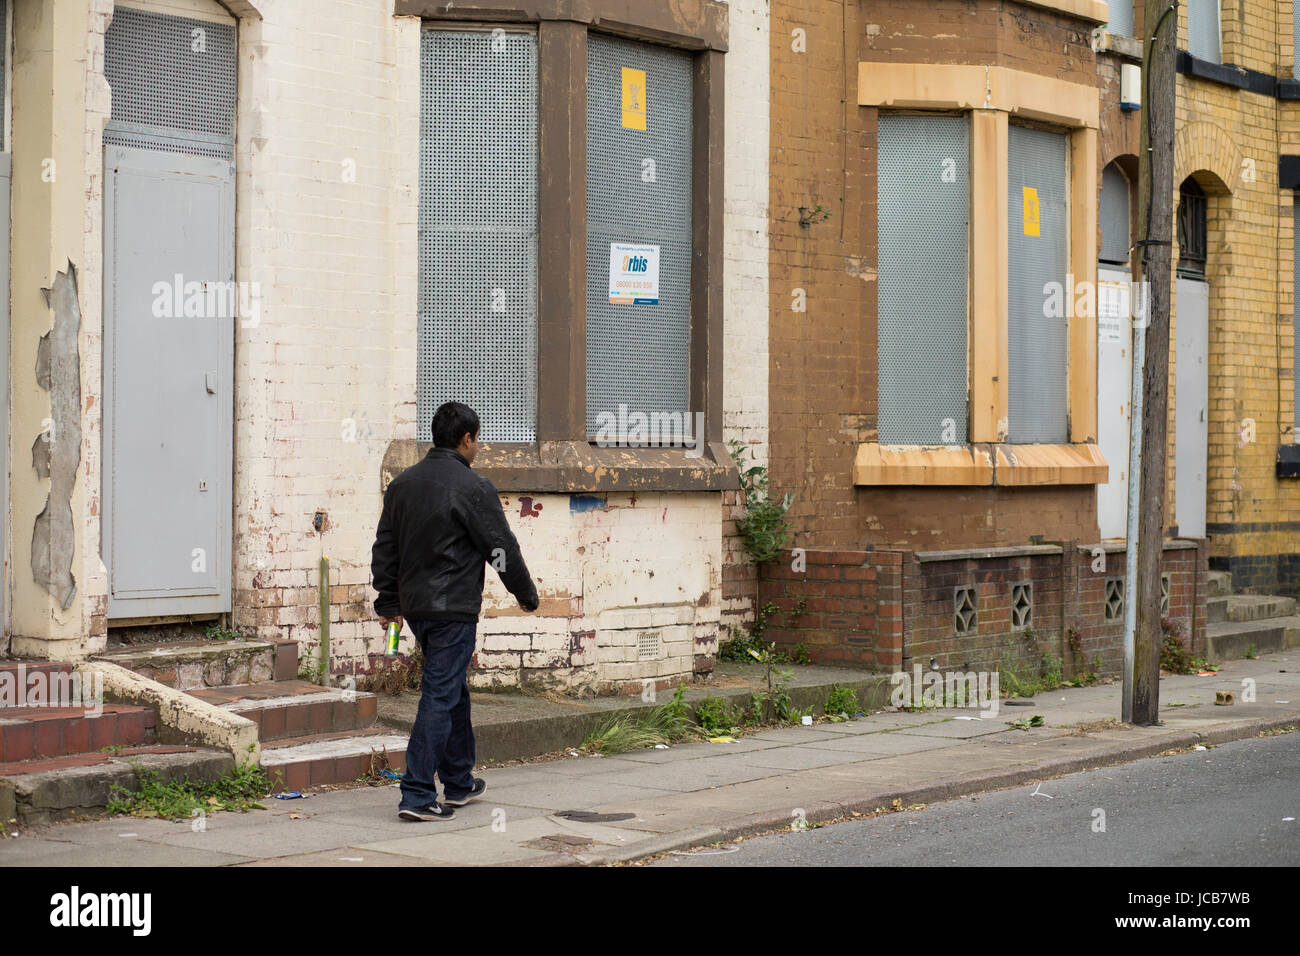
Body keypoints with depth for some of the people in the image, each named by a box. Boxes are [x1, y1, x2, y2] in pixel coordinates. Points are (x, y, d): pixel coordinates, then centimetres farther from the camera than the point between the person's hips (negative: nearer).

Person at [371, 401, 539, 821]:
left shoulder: (402, 483, 10)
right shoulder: (473, 488, -13)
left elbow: (384, 547, 14)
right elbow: (502, 549, -8)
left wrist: (388, 601, 20)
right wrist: (527, 593, 6)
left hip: (415, 606, 8)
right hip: (454, 609, -8)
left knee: (453, 690, 20)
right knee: (439, 697, -6)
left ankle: (459, 782, 30)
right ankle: (417, 796, -9)